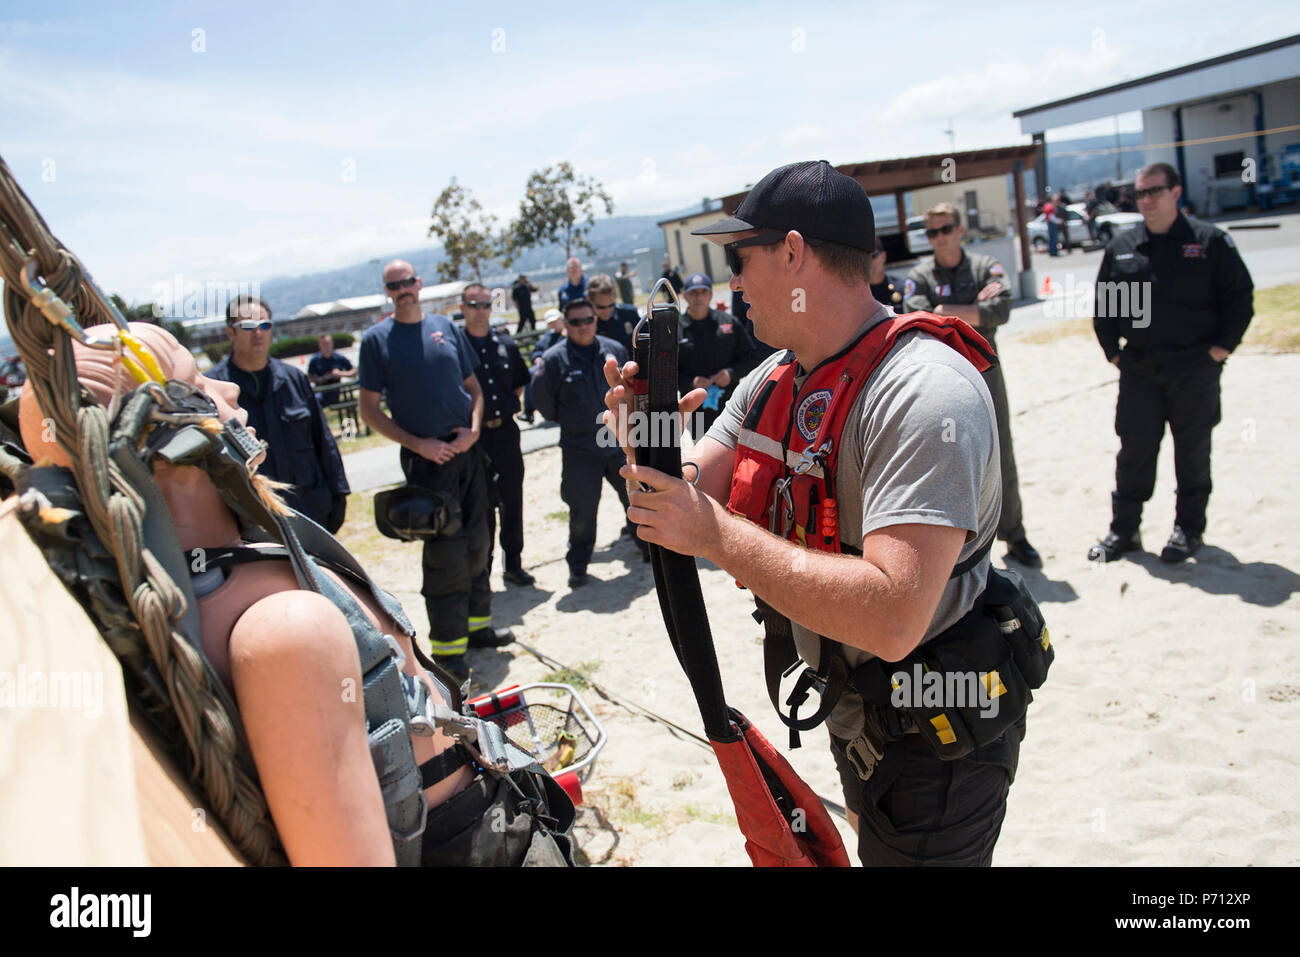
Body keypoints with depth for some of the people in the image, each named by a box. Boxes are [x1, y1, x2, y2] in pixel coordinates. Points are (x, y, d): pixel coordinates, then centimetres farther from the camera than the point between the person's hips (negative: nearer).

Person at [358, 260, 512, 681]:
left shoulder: (445, 327, 10)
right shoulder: (377, 339, -2)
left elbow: (472, 386, 14)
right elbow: (370, 409, -3)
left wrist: (473, 428, -4)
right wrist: (417, 444, -12)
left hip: (467, 450, 5)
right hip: (427, 457, -5)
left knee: (477, 541, 12)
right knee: (445, 550, -6)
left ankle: (477, 625, 27)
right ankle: (448, 650, 3)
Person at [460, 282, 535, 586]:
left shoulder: (506, 343, 8)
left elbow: (520, 383, 18)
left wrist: (508, 408, 8)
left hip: (506, 432, 4)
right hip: (474, 437, -4)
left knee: (512, 501, 10)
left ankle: (513, 563, 23)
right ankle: (482, 569, 15)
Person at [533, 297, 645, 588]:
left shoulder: (615, 351, 5)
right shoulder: (554, 359, -7)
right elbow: (543, 400, 1)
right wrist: (567, 422, 9)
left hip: (621, 444, 3)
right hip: (579, 451, -3)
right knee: (582, 509, -1)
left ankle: (649, 544, 34)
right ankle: (578, 565, 17)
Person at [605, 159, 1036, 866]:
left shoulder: (925, 395, -29)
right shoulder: (776, 379, -1)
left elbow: (893, 620, -39)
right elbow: (684, 506, -2)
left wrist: (716, 533, -35)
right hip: (849, 714, 8)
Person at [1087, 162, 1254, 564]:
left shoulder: (1209, 241, -2)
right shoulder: (1121, 247, 6)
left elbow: (1240, 296, 1)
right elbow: (1103, 304, 12)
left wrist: (1223, 346, -5)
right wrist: (1112, 350, 6)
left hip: (1195, 369, -2)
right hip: (1138, 369, 2)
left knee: (1192, 449, 8)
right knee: (1134, 449, 3)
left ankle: (1188, 528, 21)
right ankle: (1123, 530, 12)